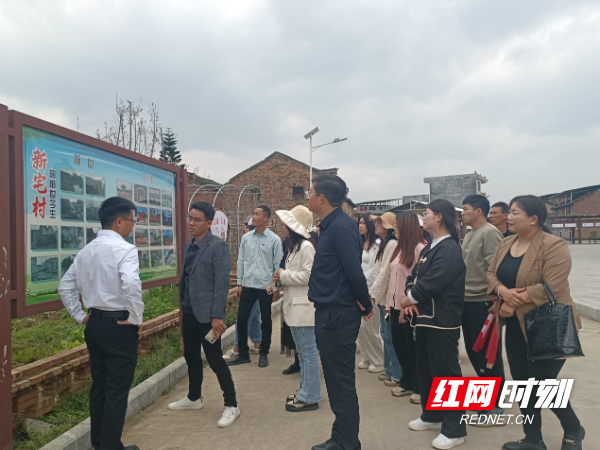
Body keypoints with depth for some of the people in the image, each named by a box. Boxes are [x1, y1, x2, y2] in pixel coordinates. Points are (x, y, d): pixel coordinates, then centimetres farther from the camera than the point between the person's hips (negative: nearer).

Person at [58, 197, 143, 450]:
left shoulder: (86, 250, 7)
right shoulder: (125, 249, -16)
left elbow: (65, 286, 12)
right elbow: (131, 285, -32)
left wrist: (79, 316, 16)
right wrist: (137, 319, -18)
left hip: (94, 324, 8)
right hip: (119, 326, -8)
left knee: (99, 385, 19)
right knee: (117, 390, 3)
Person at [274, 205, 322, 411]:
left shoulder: (306, 246, -15)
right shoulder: (294, 246, 15)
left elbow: (309, 275, -22)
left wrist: (284, 275, -14)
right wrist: (282, 278, 4)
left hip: (304, 306, -10)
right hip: (295, 305, 10)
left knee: (308, 351, -1)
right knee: (302, 351, 17)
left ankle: (310, 397, 8)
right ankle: (306, 391, 28)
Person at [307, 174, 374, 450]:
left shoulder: (341, 226, -19)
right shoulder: (330, 226, 12)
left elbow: (354, 271, -22)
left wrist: (365, 305, -9)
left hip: (339, 315, -10)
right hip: (329, 313, 10)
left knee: (342, 383, 3)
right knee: (336, 381, 18)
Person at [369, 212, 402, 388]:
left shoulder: (392, 244, -15)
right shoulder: (384, 244, 14)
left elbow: (385, 272, -18)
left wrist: (372, 292, -13)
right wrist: (374, 293, 10)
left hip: (388, 296, -10)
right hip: (382, 295, 10)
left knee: (391, 335, -3)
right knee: (385, 333, 15)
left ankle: (397, 374, 7)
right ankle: (389, 369, 25)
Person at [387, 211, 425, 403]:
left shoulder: (420, 249, -14)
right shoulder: (399, 249, 13)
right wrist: (389, 303, 11)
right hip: (397, 305, 8)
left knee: (414, 347, 5)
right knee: (399, 345, 15)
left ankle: (419, 387, 20)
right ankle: (406, 382, 30)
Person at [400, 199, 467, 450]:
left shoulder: (449, 248, -17)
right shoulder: (429, 248, 14)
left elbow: (431, 283, -23)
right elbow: (414, 276, 12)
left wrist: (409, 300, -8)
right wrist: (410, 298, -8)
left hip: (442, 321, -10)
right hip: (425, 317, 10)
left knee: (446, 372, -1)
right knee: (425, 369, 18)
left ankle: (454, 429, 10)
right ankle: (431, 415, 34)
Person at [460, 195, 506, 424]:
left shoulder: (490, 233, -13)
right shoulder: (469, 235, 14)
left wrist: (493, 300, -21)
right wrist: (461, 294, 16)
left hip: (483, 302, -9)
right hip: (468, 301, 9)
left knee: (488, 353, 0)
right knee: (474, 351, 16)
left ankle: (495, 407, 11)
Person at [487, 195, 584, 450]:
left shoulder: (554, 246, -18)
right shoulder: (505, 244, 5)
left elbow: (552, 288, -26)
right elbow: (491, 274, 3)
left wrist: (514, 302, -19)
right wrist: (504, 292, -19)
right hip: (515, 327, 7)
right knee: (522, 383, 13)